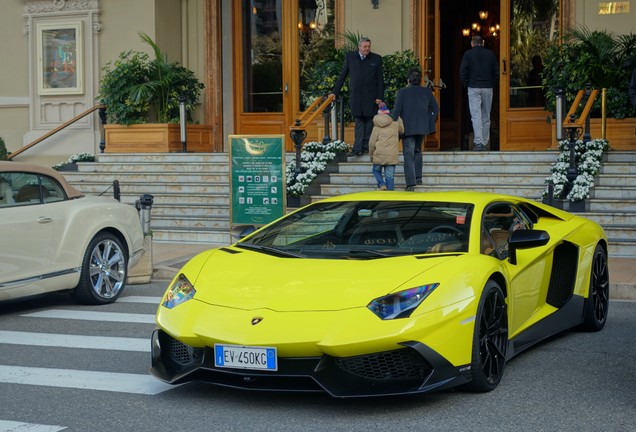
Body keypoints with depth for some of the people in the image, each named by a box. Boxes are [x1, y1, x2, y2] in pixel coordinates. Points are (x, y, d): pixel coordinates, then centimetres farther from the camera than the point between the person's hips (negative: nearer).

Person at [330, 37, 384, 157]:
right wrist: (334, 92, 8)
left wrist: (379, 97, -2)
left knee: (369, 121, 1)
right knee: (358, 122, 0)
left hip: (370, 96, -1)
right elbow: (342, 75, 11)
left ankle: (366, 147, 7)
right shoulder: (350, 57, 7)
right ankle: (358, 148, -2)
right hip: (355, 95, 1)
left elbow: (380, 79, 5)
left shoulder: (376, 59, 4)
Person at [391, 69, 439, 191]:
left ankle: (410, 183, -11)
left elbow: (396, 111, -10)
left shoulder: (402, 92, -8)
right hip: (422, 127, 4)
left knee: (408, 155, -3)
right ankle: (418, 177, 21)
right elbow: (435, 108, 9)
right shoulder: (427, 92, 3)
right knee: (417, 151, 23)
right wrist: (430, 123, 15)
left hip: (408, 128, -4)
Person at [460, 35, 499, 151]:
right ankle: (485, 143, 12)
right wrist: (492, 84, 15)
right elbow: (496, 72, 6)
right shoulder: (490, 54, 6)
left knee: (476, 116, -7)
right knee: (486, 117, 10)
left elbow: (463, 72, -5)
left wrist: (466, 85, 7)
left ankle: (478, 142, -20)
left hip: (474, 88, -2)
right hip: (488, 88, 3)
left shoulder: (468, 54, -1)